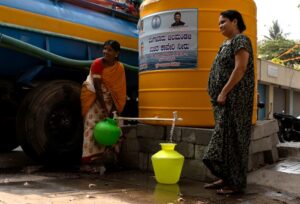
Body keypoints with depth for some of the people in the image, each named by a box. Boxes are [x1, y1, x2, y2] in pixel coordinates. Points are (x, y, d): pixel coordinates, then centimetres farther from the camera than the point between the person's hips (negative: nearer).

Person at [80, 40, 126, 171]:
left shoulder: (119, 67, -10)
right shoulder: (97, 64, -19)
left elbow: (119, 90, -7)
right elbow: (97, 87, -21)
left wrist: (114, 108, -13)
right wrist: (104, 109, -24)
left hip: (107, 97, 4)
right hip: (93, 95, -3)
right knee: (92, 124, -8)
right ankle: (90, 155, -6)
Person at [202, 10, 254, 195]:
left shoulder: (240, 40, -7)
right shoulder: (227, 44, 20)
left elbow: (240, 68, -19)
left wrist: (224, 92, -21)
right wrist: (220, 95, 14)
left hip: (234, 98, -9)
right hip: (225, 100, 9)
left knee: (232, 137, -7)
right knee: (224, 137, 10)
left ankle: (237, 182, 1)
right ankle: (227, 178, 17)